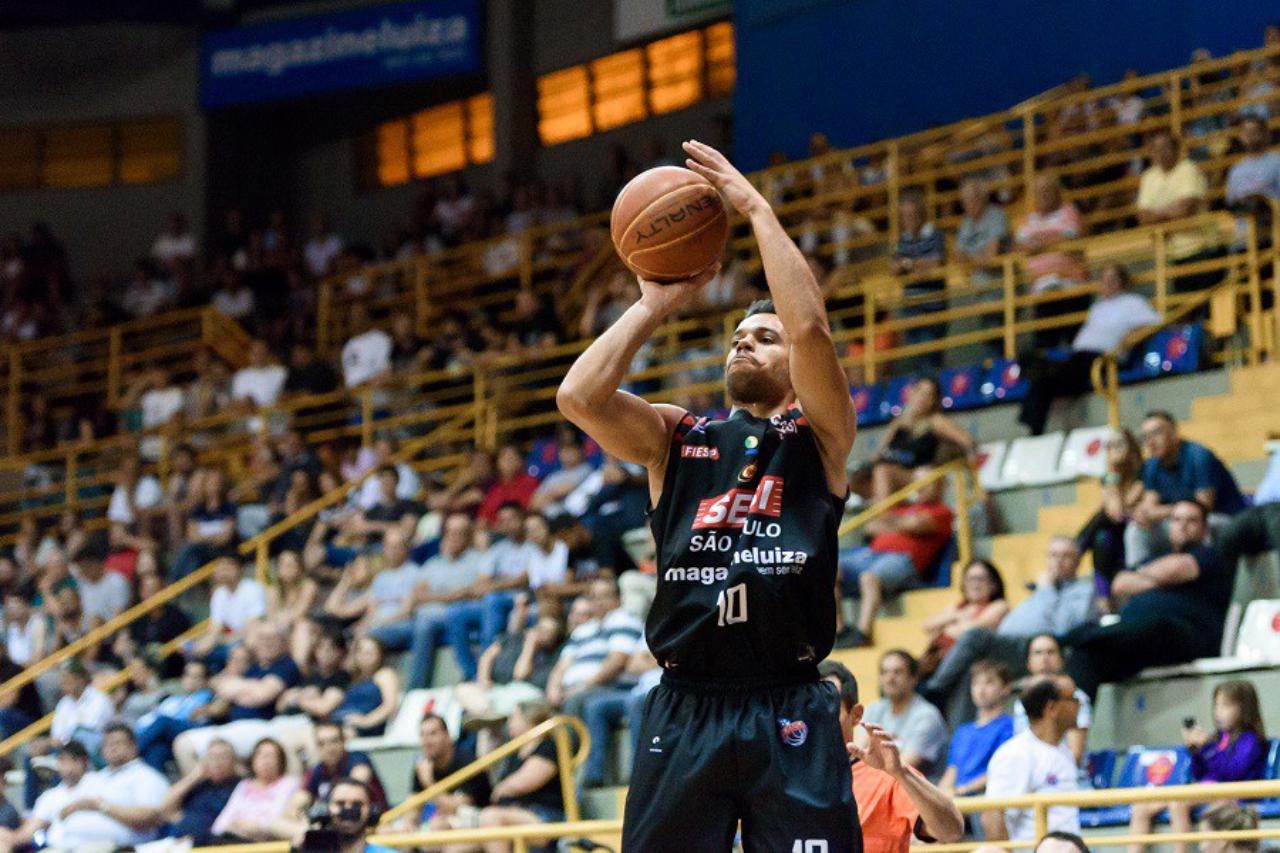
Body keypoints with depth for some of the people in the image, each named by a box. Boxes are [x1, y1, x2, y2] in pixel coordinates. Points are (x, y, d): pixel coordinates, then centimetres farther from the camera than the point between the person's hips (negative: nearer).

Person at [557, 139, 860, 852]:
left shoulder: (818, 437, 9)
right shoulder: (674, 438, 17)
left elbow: (810, 325, -8)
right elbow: (579, 396, -2)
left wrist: (756, 208, -4)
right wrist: (655, 308, 5)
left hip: (789, 712, -2)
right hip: (685, 709, 2)